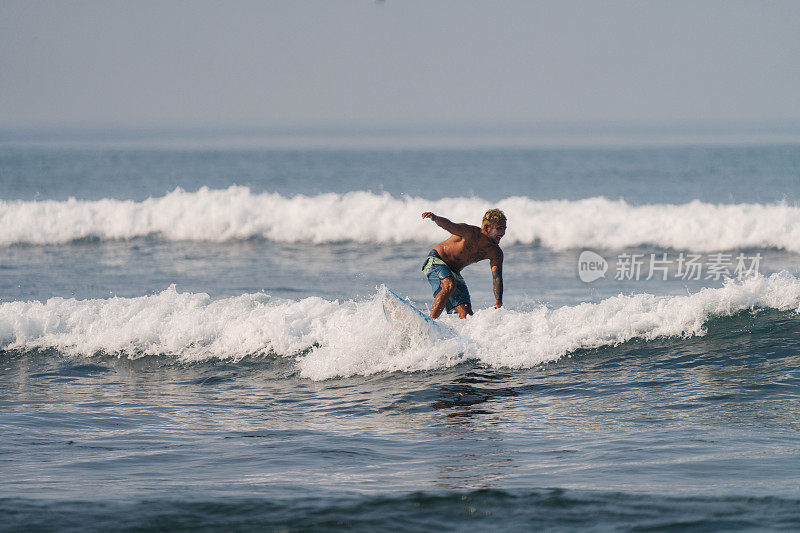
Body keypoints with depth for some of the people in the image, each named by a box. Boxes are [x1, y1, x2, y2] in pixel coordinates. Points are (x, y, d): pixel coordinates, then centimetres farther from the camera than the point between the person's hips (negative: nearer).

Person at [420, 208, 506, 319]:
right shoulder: (470, 233, -26)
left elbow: (497, 277, -17)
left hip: (454, 273, 7)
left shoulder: (495, 252, -9)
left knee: (467, 314, -6)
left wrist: (498, 302, -33)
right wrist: (435, 218, -67)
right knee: (449, 285, -36)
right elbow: (449, 226, -43)